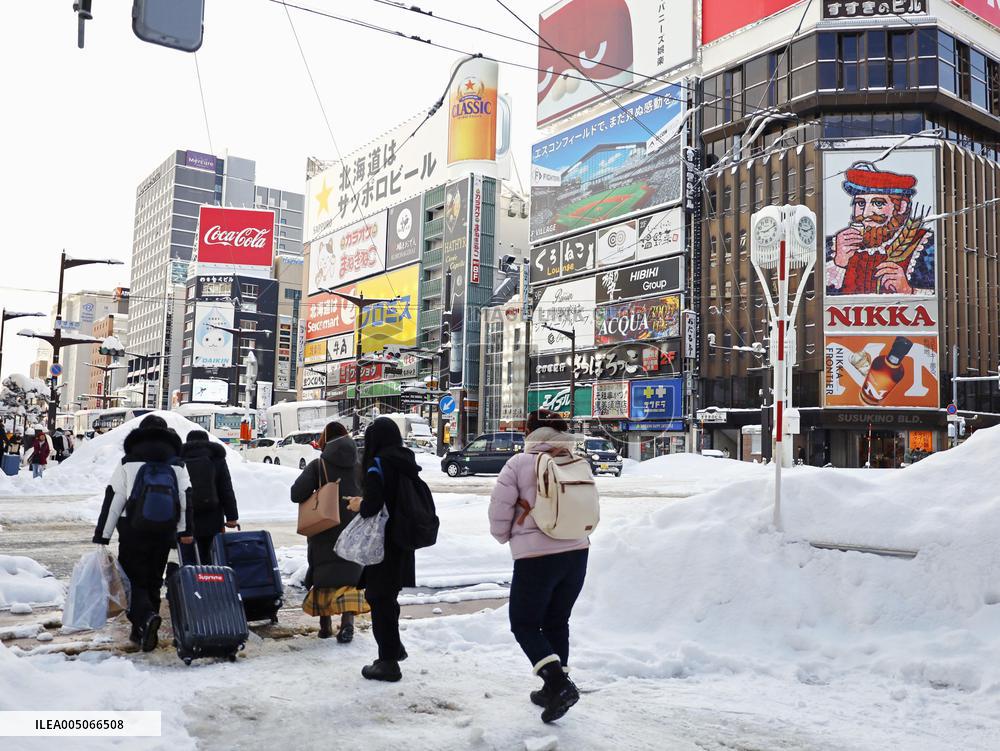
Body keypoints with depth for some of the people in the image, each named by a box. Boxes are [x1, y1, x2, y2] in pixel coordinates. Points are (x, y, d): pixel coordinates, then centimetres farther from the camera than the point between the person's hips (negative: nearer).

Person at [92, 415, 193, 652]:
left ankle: (145, 617, -23)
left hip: (133, 528, -3)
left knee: (134, 578, 3)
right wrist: (186, 530, -3)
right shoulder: (177, 464, 11)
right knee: (153, 579, 14)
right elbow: (186, 496, 1)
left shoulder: (129, 462, 4)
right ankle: (142, 632, 18)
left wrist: (101, 535, 0)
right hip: (165, 531, 3)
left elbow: (114, 498, -2)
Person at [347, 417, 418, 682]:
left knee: (379, 598, 3)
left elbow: (373, 506, -27)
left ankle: (388, 662, 9)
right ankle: (394, 647, 34)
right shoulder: (406, 463, 6)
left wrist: (359, 505, -4)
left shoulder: (378, 466, -17)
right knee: (387, 595, 23)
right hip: (403, 542, 8)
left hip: (383, 544, -8)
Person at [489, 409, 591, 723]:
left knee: (524, 624, 8)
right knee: (557, 622, 19)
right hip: (577, 551, 5)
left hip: (536, 556, -5)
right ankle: (555, 689, 24)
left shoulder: (519, 463, -8)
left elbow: (500, 509, -7)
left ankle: (559, 683, -9)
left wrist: (504, 536, 12)